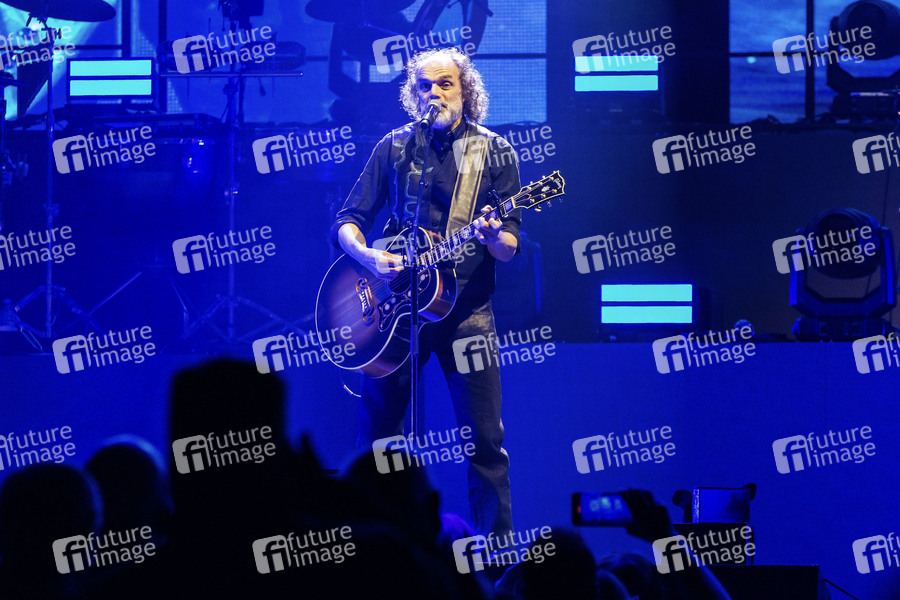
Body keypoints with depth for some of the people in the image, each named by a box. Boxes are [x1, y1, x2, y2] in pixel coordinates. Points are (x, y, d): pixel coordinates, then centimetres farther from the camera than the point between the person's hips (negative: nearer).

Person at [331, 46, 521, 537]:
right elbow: (347, 221, 6)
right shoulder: (395, 147, 7)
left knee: (485, 440, -5)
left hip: (466, 308, -2)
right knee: (376, 430, 4)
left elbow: (510, 248, 0)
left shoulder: (495, 153, 3)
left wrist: (492, 236, -23)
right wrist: (367, 256, -15)